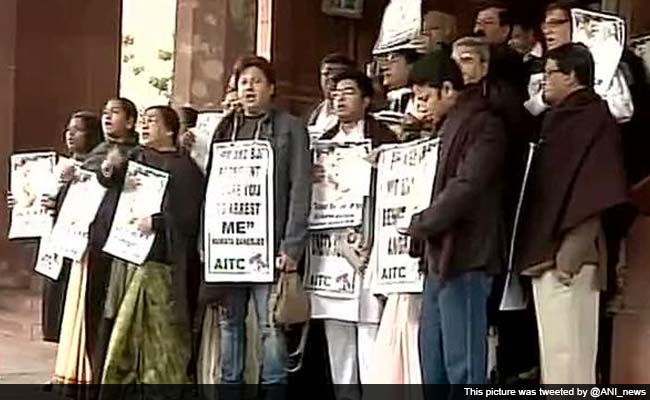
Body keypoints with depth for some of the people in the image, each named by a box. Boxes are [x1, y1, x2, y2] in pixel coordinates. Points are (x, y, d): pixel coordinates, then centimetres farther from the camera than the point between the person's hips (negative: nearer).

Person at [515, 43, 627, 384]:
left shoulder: (593, 119, -8)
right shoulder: (560, 118, 19)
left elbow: (595, 192, -16)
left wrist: (571, 251, -21)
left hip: (566, 253, -9)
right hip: (547, 249, 9)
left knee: (567, 349, -7)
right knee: (554, 347, 13)